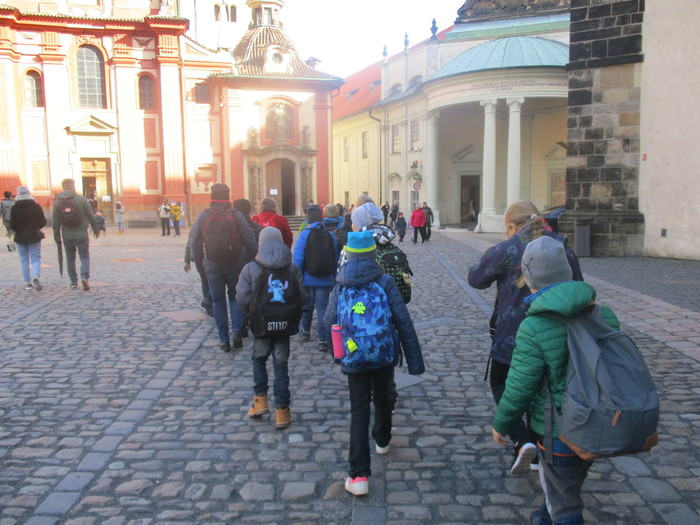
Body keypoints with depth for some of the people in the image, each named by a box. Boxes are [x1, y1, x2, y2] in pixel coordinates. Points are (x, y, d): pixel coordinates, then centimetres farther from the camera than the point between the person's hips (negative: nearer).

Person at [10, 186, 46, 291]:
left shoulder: (14, 208, -7)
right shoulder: (36, 206, -6)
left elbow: (12, 225, -7)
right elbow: (43, 222, -4)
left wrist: (18, 229, 14)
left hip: (20, 237, 0)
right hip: (34, 236, 0)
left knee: (24, 260, 12)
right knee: (36, 258, 5)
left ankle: (27, 282, 14)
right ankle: (35, 276, -21)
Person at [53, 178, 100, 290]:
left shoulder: (58, 202, 2)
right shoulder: (81, 199, -6)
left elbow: (56, 222, 2)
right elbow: (91, 216, -4)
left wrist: (57, 237, 9)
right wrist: (96, 229, 8)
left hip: (67, 236, 2)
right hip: (81, 234, -2)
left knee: (70, 258, 14)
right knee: (85, 257, 5)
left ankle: (73, 282, 17)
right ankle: (84, 276, -18)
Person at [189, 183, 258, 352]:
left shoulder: (203, 216, -2)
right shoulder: (236, 215, -7)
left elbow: (194, 242, 1)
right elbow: (250, 241, -8)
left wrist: (201, 263, 10)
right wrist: (249, 261, 3)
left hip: (213, 265, 1)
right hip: (235, 264, -1)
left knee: (218, 302, 10)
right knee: (235, 297, 15)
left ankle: (223, 340, 11)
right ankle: (236, 329, -5)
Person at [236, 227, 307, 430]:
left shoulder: (250, 268, -10)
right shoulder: (292, 269, -5)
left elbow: (242, 298, -14)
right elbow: (302, 297, -9)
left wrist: (252, 313, 5)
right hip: (284, 324, 1)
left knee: (259, 360, 23)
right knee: (281, 365, 9)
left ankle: (260, 399, 18)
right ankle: (282, 410, 11)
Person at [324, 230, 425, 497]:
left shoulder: (340, 286, -5)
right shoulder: (385, 282, -10)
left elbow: (330, 322, 1)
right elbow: (404, 323, -11)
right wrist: (415, 360, -6)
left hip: (354, 359, 0)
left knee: (359, 411, 4)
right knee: (383, 399, 25)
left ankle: (359, 476, -2)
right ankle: (382, 441, 50)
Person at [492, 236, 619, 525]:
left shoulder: (534, 328, -25)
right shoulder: (603, 314, -7)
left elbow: (519, 390, -18)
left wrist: (500, 424, -1)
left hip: (560, 434, -7)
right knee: (568, 482, 31)